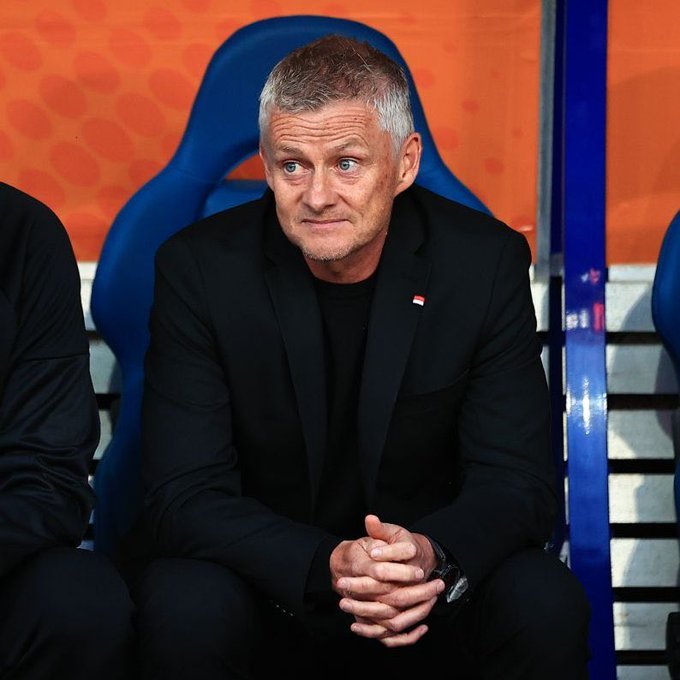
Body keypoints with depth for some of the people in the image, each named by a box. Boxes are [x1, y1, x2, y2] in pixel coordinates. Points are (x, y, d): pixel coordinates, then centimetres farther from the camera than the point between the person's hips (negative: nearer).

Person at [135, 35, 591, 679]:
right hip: (269, 593, -1)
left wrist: (434, 555, -34)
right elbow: (185, 496, -15)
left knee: (547, 607, -27)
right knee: (185, 610, -32)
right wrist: (328, 567, -34)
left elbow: (517, 481, -10)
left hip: (431, 601, 1)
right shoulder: (198, 268, -13)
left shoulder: (486, 262, -10)